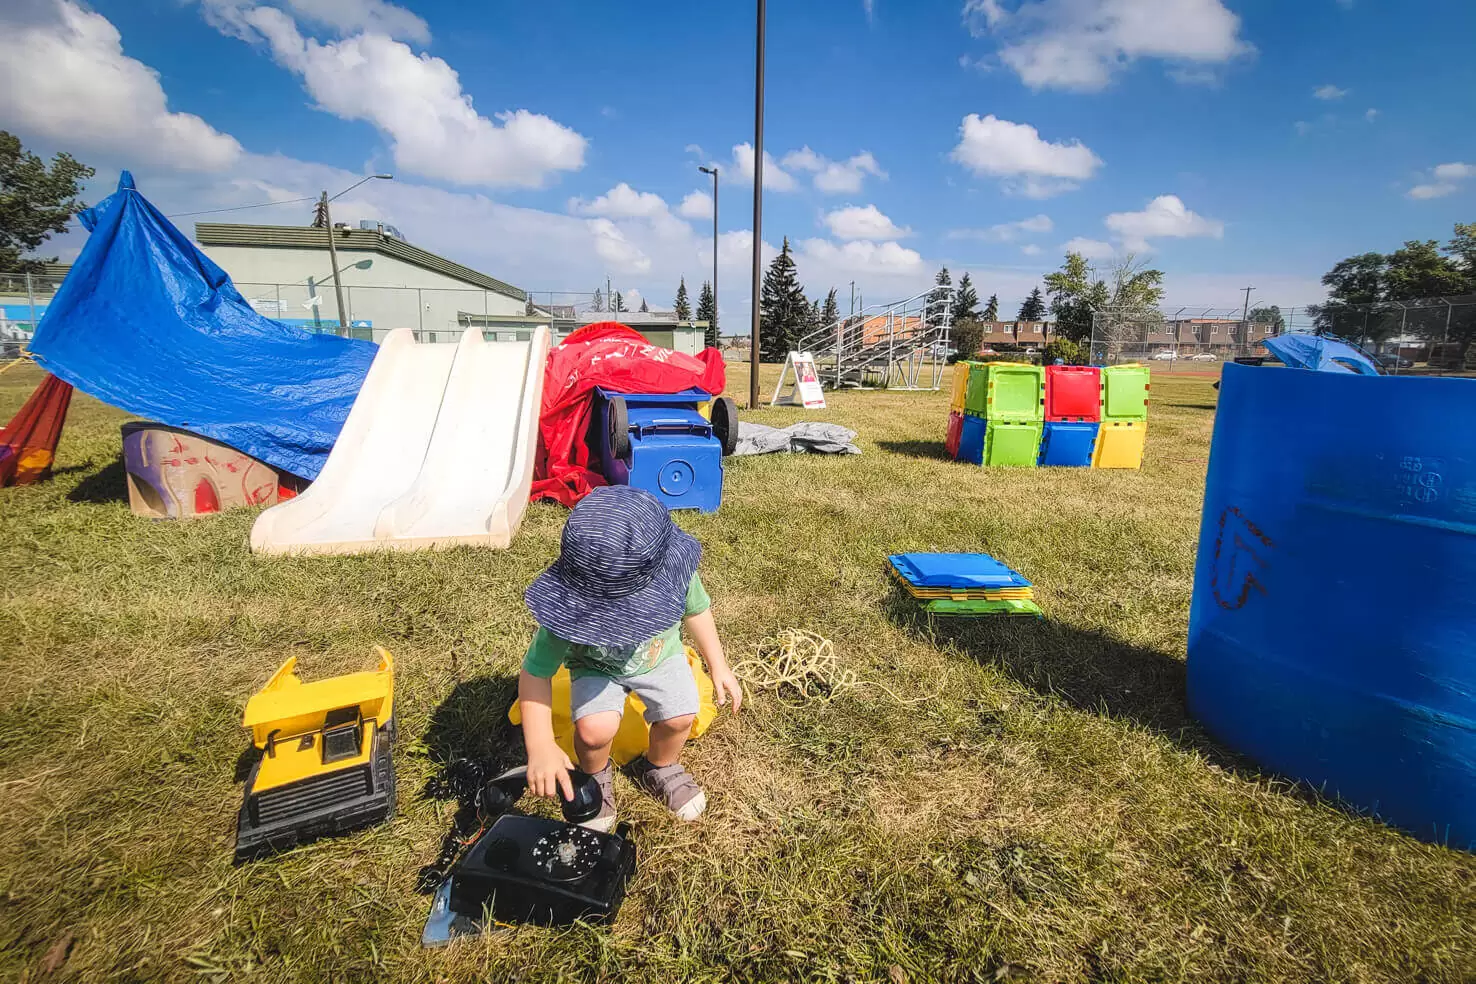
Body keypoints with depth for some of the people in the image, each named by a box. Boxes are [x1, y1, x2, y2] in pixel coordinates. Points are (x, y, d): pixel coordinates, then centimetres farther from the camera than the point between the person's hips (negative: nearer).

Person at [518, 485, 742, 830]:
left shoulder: (674, 574, -31)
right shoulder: (572, 606, -37)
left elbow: (696, 609, -8)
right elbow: (535, 673, -29)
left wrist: (718, 666, 0)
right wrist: (540, 746, -39)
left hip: (660, 654, 2)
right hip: (596, 665, -2)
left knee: (679, 718, -19)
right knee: (595, 729, -27)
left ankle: (659, 768, 17)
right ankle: (595, 776, 10)